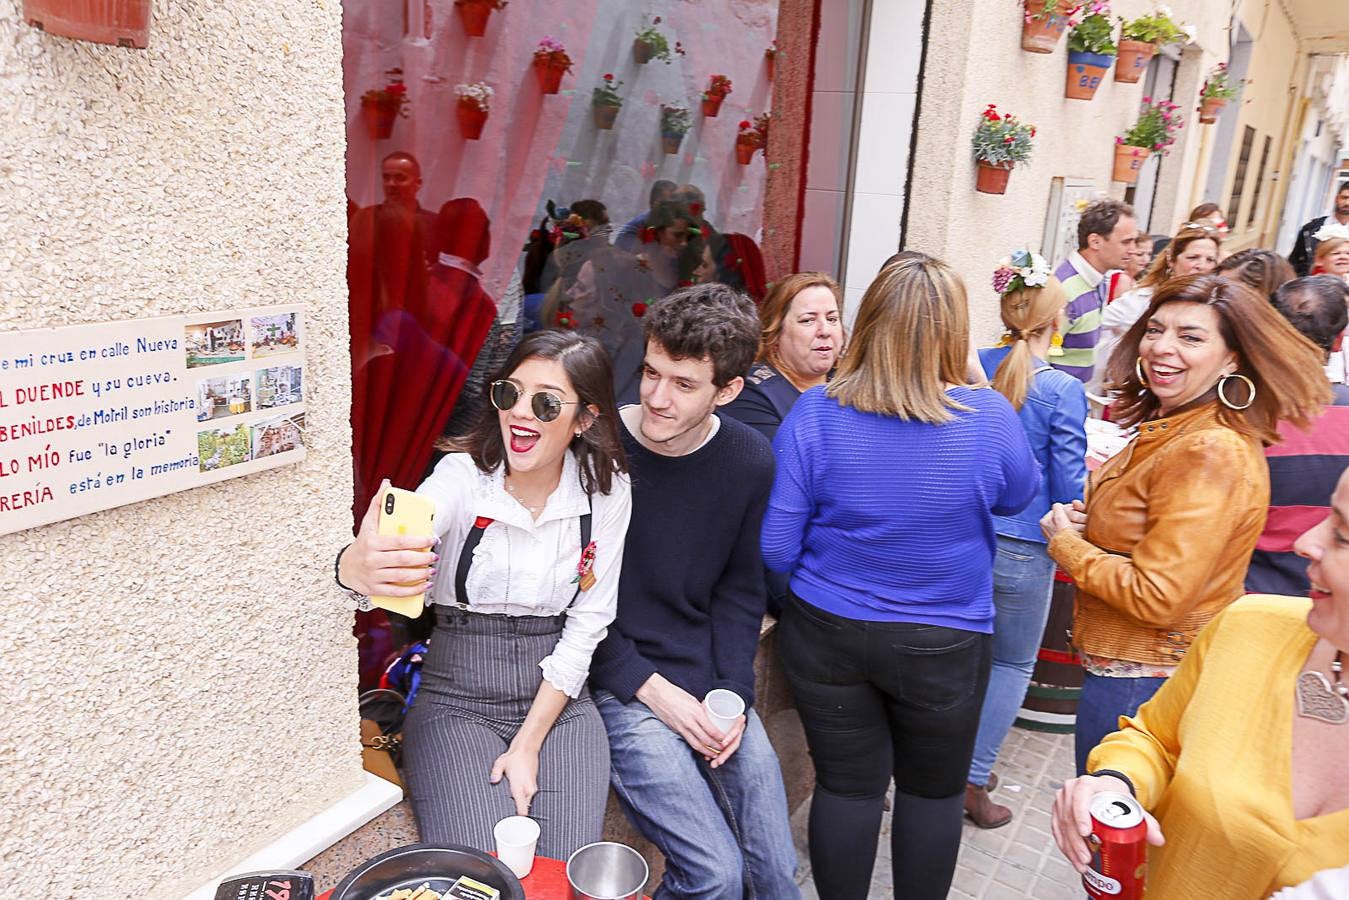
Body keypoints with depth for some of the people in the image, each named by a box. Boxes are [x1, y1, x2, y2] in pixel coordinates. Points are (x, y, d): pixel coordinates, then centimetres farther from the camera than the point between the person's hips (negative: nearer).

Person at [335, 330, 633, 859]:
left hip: (558, 702, 2)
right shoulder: (462, 475, -10)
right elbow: (400, 545, -31)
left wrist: (530, 742, -9)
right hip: (457, 702, -1)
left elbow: (587, 623, -3)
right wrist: (356, 567, -57)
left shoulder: (607, 493, -5)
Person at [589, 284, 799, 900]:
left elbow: (740, 588, 7)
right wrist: (650, 687, -12)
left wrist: (733, 693, -3)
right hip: (621, 687, -4)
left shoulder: (750, 461, -2)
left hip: (711, 686, 5)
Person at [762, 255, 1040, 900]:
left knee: (846, 786, 17)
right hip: (944, 645, 0)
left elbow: (774, 545, -11)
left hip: (826, 631, 1)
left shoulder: (814, 412, -15)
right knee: (933, 791, 22)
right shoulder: (989, 417, -16)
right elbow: (1018, 496, 6)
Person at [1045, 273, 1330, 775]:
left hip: (1142, 678, -9)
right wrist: (1085, 527, -1)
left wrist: (1065, 543, -12)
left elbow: (1154, 597, -26)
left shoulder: (1211, 453, -24)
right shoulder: (1168, 430, 6)